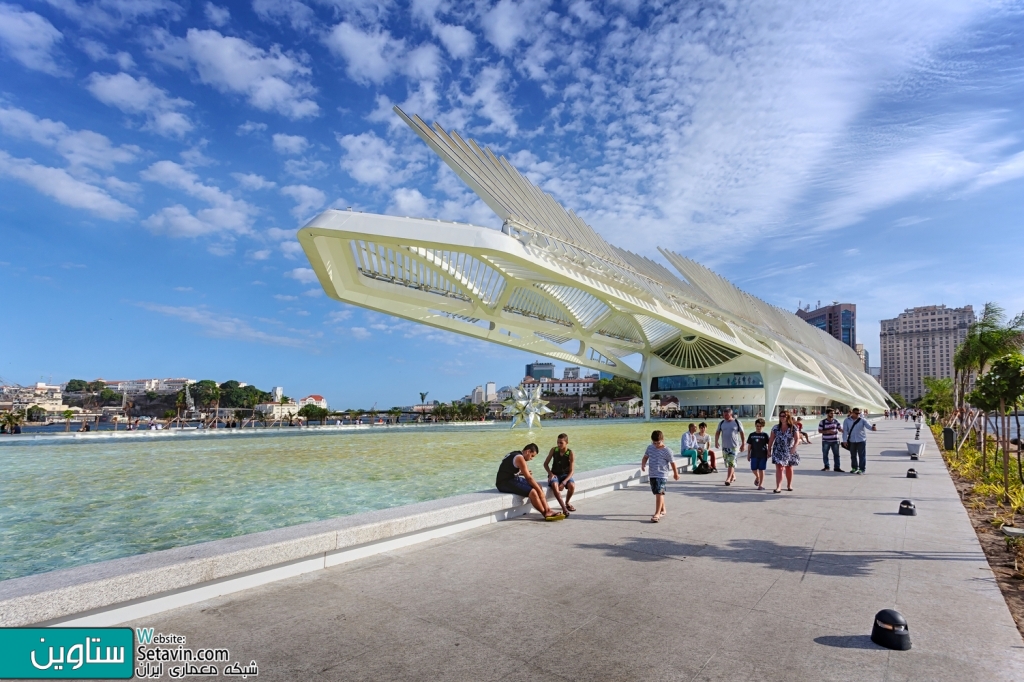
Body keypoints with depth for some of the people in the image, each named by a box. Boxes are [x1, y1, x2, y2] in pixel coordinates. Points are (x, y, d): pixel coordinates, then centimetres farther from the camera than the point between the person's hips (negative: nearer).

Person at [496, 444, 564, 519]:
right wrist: (539, 491, -12)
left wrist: (524, 473, 10)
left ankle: (548, 510, -2)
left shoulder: (516, 454, 12)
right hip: (504, 483, -11)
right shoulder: (519, 458, -18)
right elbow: (529, 478, -18)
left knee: (538, 487, 3)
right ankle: (546, 513, -8)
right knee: (532, 492, -24)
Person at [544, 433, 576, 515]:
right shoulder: (553, 450, -6)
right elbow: (545, 464, 3)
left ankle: (567, 503, 1)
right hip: (554, 474, 0)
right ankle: (564, 508, -31)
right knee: (554, 485, -35)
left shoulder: (570, 454, -13)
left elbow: (571, 471, -16)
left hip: (565, 475, 0)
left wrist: (564, 482, -29)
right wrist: (550, 473, -15)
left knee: (572, 486, -31)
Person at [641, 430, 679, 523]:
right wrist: (643, 464, -13)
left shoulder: (667, 451, -10)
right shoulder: (650, 448, 4)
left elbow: (672, 462, 0)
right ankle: (663, 510, 35)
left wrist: (676, 474, 10)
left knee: (659, 493, -14)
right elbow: (645, 457, 9)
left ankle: (657, 513, -12)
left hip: (662, 475, -6)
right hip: (652, 475, 6)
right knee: (658, 493, 17)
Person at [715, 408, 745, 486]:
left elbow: (742, 433, 3)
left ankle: (728, 479, -13)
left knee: (731, 463, -12)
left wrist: (743, 444, 2)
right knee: (727, 463, 11)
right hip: (724, 446, 4)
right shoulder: (721, 423, 7)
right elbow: (717, 432, 10)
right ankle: (733, 476, 29)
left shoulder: (737, 422, -2)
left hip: (734, 446, -4)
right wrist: (716, 442, -2)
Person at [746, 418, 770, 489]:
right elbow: (749, 445, 8)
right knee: (753, 469, 3)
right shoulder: (752, 435, 4)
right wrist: (748, 455, 7)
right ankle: (757, 477, 35)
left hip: (763, 455, -2)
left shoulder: (765, 435, -2)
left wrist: (769, 453, -3)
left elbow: (768, 444, 2)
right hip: (754, 455, 2)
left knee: (761, 470, 2)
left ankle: (761, 484, 11)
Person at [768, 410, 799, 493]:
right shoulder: (776, 428, 1)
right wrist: (769, 450, 2)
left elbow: (797, 439, -8)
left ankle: (789, 485, 32)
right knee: (779, 468, -10)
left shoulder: (793, 428, -3)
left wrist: (794, 447, -26)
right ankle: (778, 487, -13)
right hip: (778, 451, 0)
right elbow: (771, 440, 4)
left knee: (789, 468, 14)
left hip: (790, 452, 0)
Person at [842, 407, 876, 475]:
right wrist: (845, 440, -3)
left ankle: (861, 469, 9)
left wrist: (872, 427, -48)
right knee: (853, 455, 14)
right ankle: (854, 468, 29)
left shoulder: (862, 420, -6)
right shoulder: (847, 421, -2)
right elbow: (845, 431, 0)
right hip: (852, 441, 2)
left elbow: (868, 425, -24)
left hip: (861, 440, -2)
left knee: (862, 455, -1)